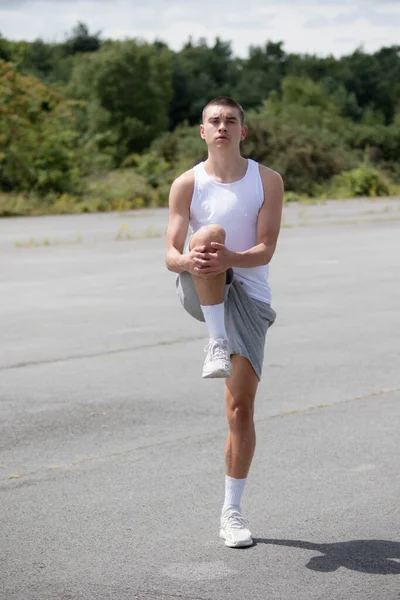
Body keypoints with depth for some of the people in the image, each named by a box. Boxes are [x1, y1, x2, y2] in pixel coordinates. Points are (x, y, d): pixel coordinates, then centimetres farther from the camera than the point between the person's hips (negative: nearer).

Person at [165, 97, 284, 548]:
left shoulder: (268, 181, -1)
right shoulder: (186, 185, -1)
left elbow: (265, 250, -9)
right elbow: (171, 255, -6)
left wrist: (230, 259, -31)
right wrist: (189, 260, -31)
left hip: (248, 297, 0)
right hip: (199, 291, 0)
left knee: (241, 407, -5)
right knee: (210, 233, -32)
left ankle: (231, 511, 7)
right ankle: (217, 344, -29)